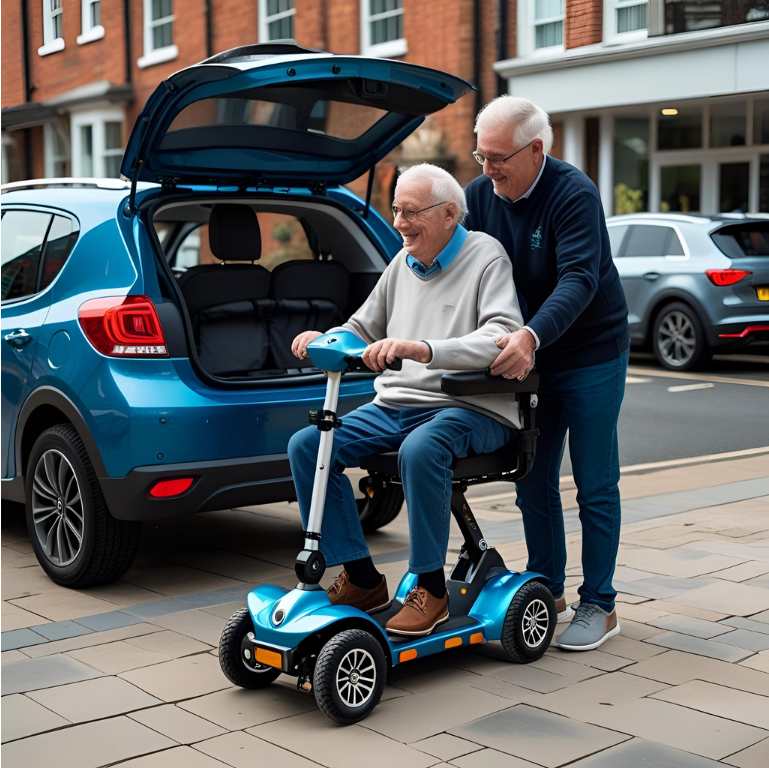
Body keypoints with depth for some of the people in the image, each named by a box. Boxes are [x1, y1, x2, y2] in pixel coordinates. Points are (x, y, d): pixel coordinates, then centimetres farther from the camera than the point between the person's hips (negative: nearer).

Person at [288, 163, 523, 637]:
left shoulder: (485, 256, -6)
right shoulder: (403, 263, 15)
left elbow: (504, 337, -23)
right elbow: (363, 329, 24)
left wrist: (422, 349, -36)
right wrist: (324, 341, 0)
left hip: (470, 409, -7)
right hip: (395, 405, 7)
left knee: (420, 449, -39)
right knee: (307, 446, -11)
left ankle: (431, 588, -19)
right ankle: (362, 579, -2)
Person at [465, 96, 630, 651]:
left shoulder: (574, 193, -19)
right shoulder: (481, 194, -1)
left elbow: (579, 279, -30)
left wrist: (531, 335, -45)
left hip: (591, 357, -6)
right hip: (528, 358, 6)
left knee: (595, 488, 1)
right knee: (533, 484, 10)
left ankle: (599, 606, 12)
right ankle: (548, 593, 24)